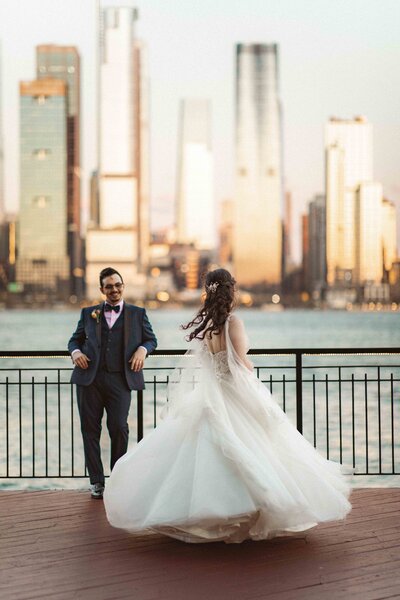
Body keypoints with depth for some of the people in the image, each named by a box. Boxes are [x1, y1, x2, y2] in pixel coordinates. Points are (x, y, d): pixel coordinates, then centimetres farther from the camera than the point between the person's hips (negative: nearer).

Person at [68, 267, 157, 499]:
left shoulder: (137, 313, 13)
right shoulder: (89, 313, 16)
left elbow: (151, 339, 15)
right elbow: (75, 339, 19)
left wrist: (142, 349, -6)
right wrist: (76, 352, -3)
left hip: (120, 379, -2)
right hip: (90, 378, 2)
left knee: (119, 428, -8)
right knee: (90, 429, 2)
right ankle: (97, 481, 10)